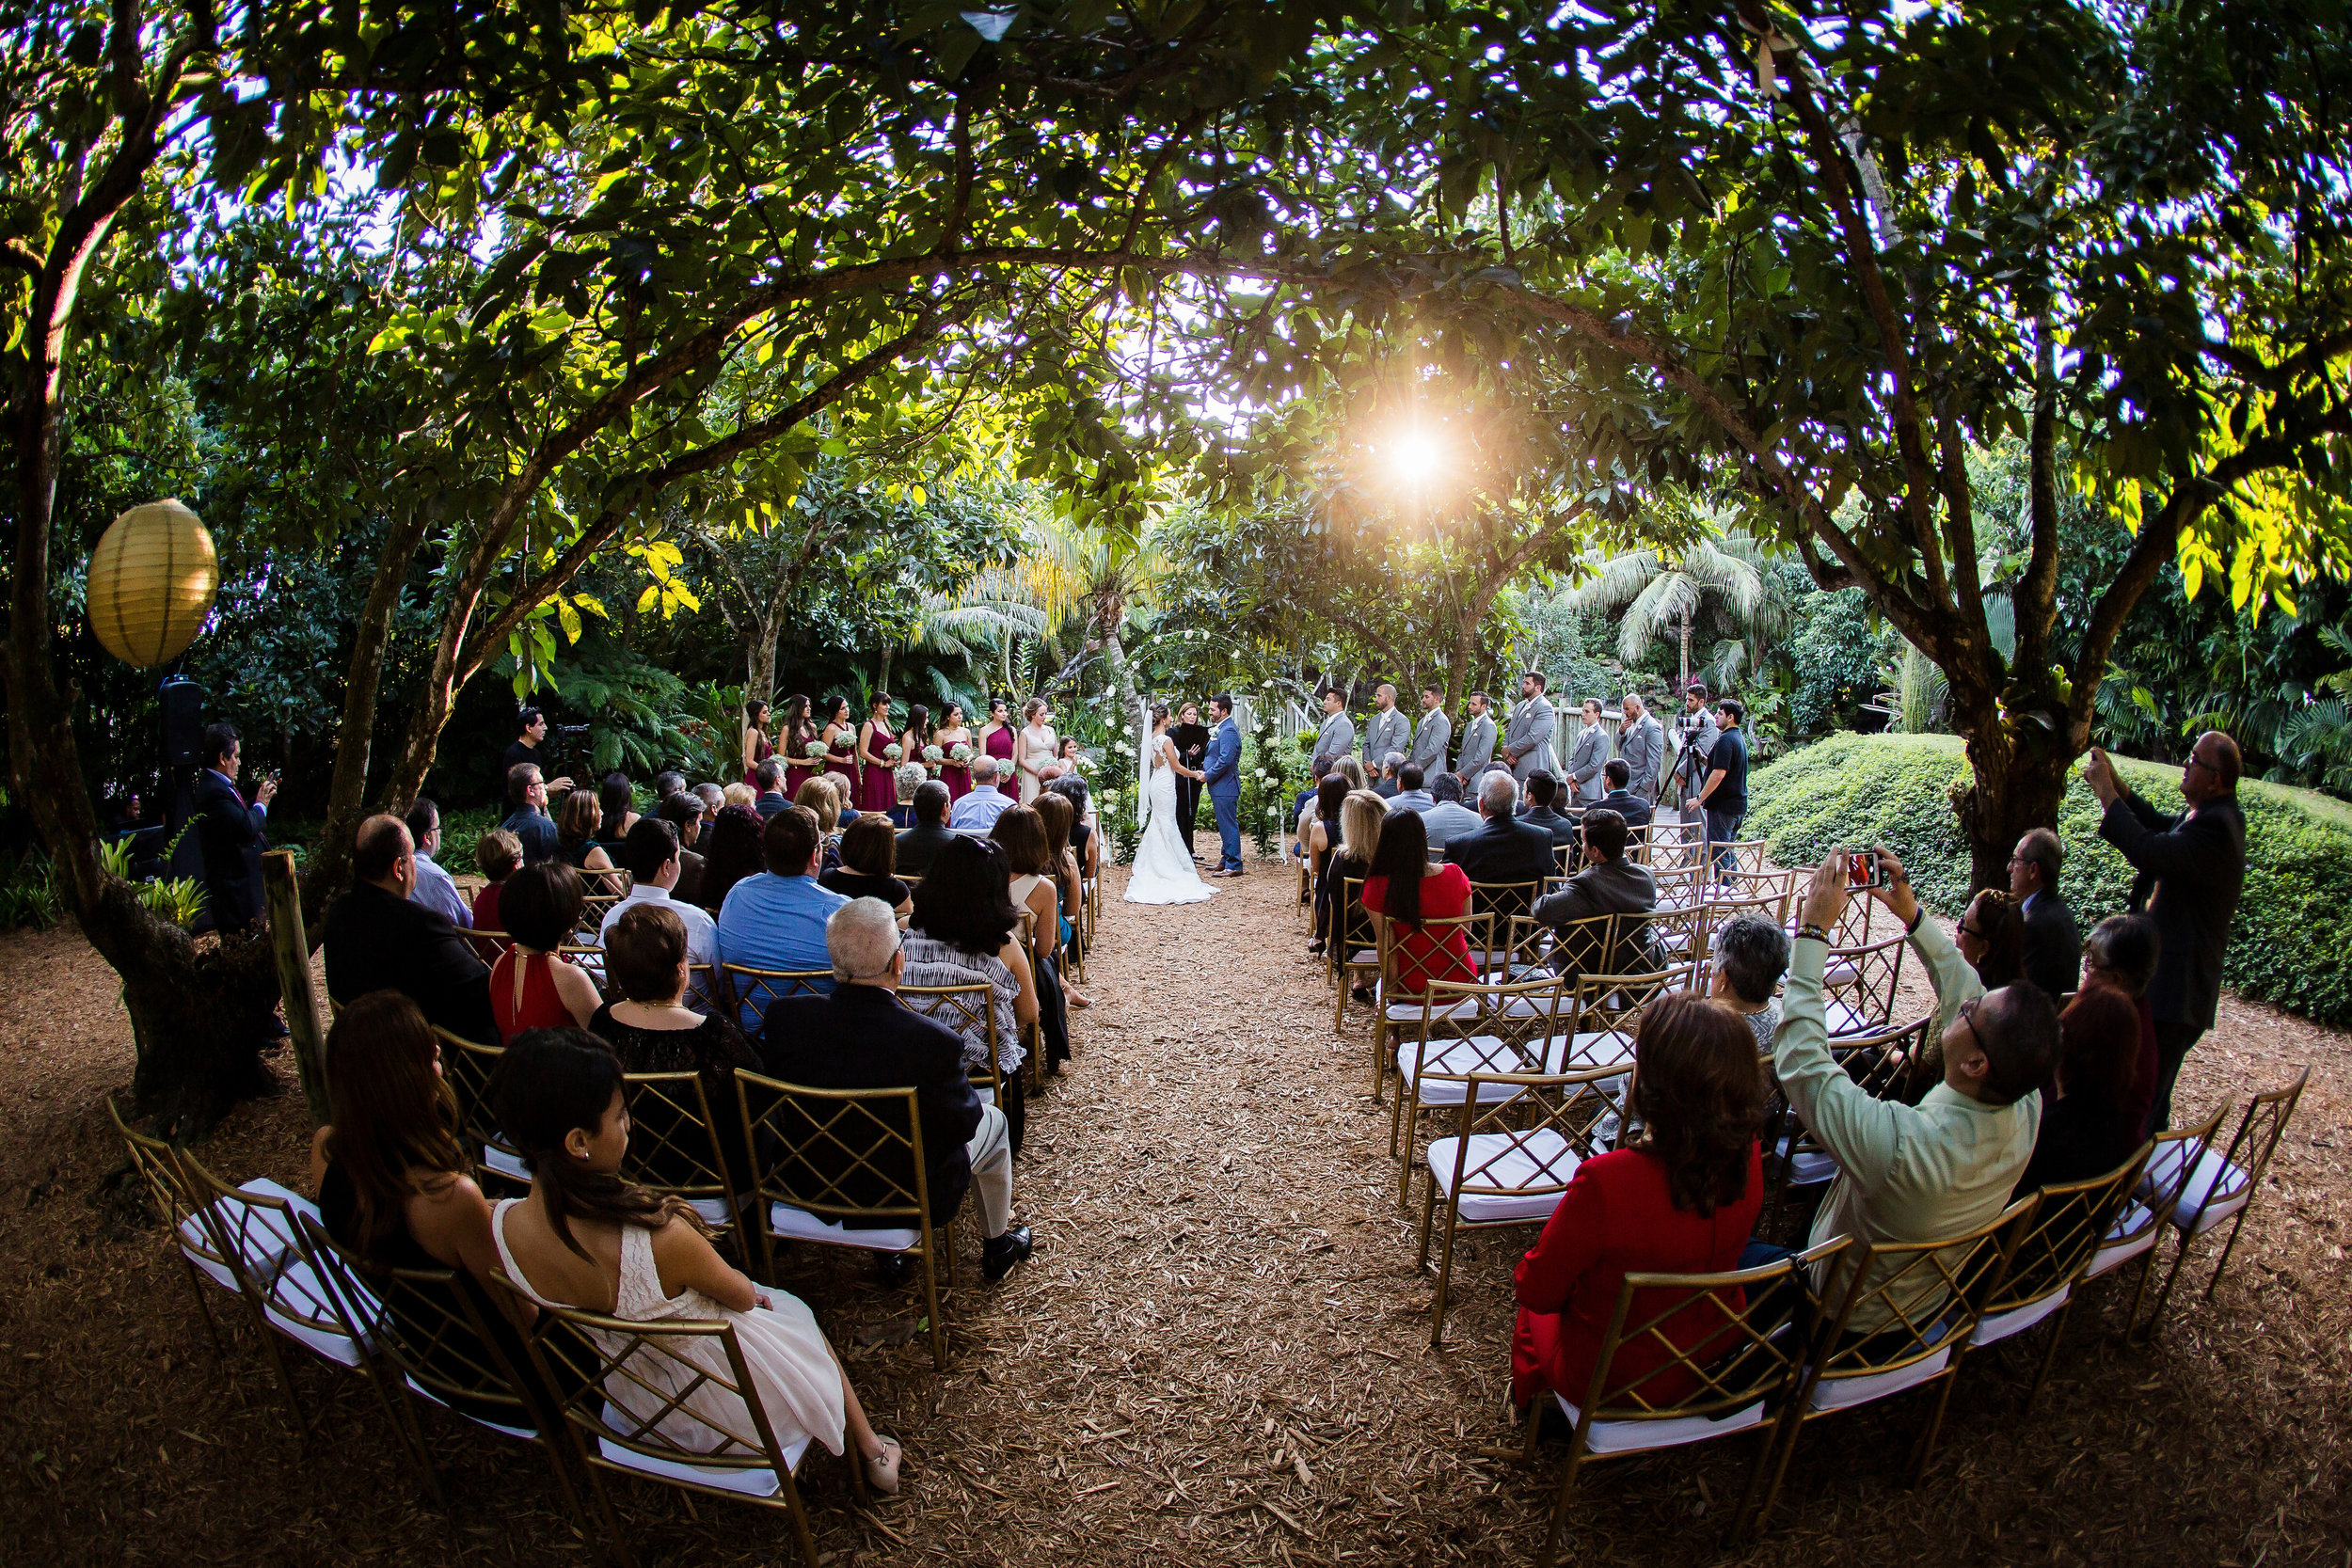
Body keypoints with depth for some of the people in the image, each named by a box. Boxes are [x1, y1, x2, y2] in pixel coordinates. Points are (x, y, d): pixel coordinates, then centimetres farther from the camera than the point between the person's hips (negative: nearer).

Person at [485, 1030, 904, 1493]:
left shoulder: (500, 1226, -25)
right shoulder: (661, 1239, -42)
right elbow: (741, 1297, -20)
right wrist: (752, 1291, 5)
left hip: (635, 1401, 5)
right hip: (728, 1405, -5)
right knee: (803, 1319, 28)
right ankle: (871, 1452, 49)